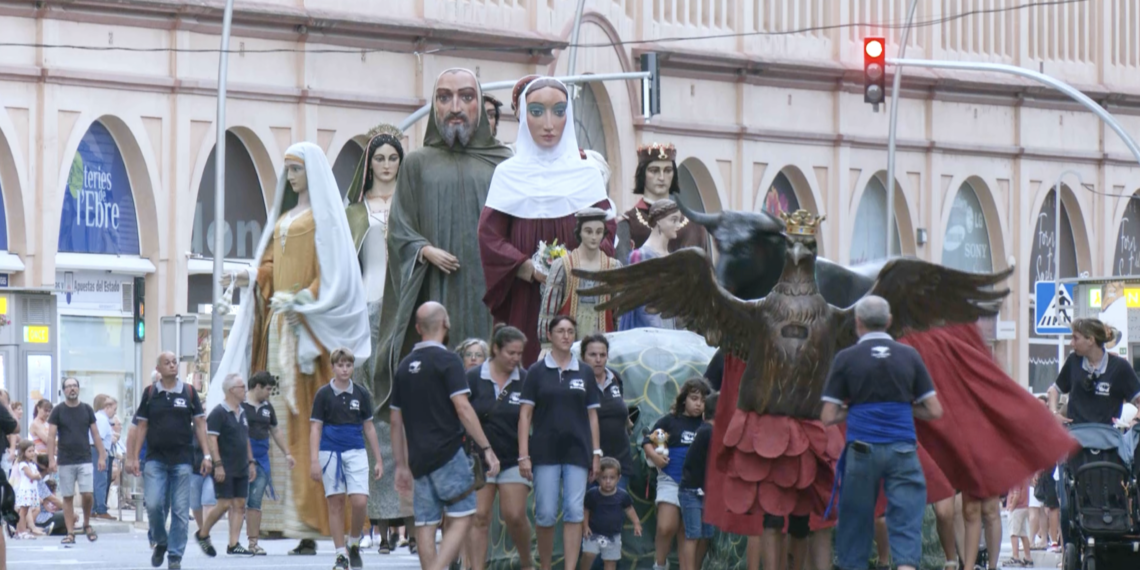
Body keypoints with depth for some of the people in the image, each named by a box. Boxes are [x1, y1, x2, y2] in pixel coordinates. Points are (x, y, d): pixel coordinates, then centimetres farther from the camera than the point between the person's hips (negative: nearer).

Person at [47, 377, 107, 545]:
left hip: (85, 460, 1)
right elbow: (51, 436, -2)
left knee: (87, 494, -9)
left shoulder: (87, 410, 5)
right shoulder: (58, 411, 0)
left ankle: (87, 525, 15)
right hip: (65, 462, -1)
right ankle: (70, 533, 5)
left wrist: (102, 456, 2)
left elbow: (95, 434, 8)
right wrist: (51, 459, -11)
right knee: (68, 497, 1)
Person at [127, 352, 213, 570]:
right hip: (155, 459, 0)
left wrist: (206, 455, -1)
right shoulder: (150, 393, 5)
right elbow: (141, 427, 7)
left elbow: (199, 424, 7)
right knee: (153, 505, -13)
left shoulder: (189, 392, 5)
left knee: (180, 511, 0)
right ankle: (160, 542, 13)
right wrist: (133, 458, 2)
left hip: (181, 460, 0)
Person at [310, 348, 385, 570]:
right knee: (336, 504, 1)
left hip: (356, 453, 1)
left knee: (360, 502, -12)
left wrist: (379, 460, 11)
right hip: (330, 452, -1)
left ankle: (354, 545, 11)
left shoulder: (361, 395, 7)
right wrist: (314, 460, -8)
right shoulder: (324, 394, 1)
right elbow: (316, 428, 0)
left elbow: (369, 428, 12)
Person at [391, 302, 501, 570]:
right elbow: (462, 408, -15)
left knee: (425, 524, 6)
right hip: (447, 453, -6)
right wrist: (487, 448, -13)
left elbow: (396, 421, 17)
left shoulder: (405, 366, 15)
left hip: (418, 458, 6)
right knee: (462, 518, -5)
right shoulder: (447, 360, -6)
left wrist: (401, 465, 22)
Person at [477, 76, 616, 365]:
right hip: (524, 304, 0)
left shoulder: (586, 174, 7)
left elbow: (605, 234, 4)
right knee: (525, 361, -7)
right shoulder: (508, 174, 5)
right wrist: (527, 268, -14)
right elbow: (489, 237, 1)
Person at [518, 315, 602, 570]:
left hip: (577, 452, 1)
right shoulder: (537, 372, 3)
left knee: (574, 511, -6)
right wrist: (523, 455, -7)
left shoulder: (585, 373, 9)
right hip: (545, 453, -1)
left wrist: (596, 453, 5)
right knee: (545, 514, -2)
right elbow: (525, 414, 0)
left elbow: (592, 415, 11)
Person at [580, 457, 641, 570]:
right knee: (588, 555, -14)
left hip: (613, 535, 2)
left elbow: (629, 509, 5)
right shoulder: (592, 494, -13)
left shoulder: (622, 495, -10)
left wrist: (636, 523, -3)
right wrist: (585, 526, -12)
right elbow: (585, 510, -2)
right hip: (594, 533, -2)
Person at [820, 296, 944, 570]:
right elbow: (934, 411, 6)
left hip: (862, 449, -1)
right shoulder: (909, 356, 6)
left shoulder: (846, 359, 1)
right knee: (906, 525, -3)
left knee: (855, 524, 11)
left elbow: (828, 417, -1)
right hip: (903, 451, 1)